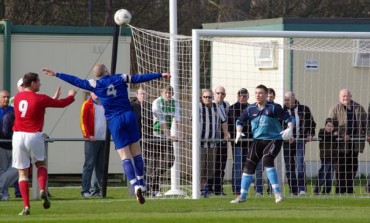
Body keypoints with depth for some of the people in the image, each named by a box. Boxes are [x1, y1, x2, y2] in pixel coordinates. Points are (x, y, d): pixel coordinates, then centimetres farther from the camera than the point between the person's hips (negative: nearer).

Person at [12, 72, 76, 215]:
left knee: (22, 172, 3)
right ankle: (43, 190, -4)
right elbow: (61, 104, 7)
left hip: (18, 135, 2)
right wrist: (71, 96, 28)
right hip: (34, 136, -2)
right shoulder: (40, 99, -5)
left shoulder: (17, 97, 8)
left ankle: (26, 206, -4)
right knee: (40, 164, 22)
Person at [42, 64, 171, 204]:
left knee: (125, 157, -3)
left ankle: (136, 186, -17)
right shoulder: (120, 78, 6)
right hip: (129, 116, 2)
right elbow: (140, 78, 9)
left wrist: (56, 75, 13)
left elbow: (76, 81, 5)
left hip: (115, 121, -2)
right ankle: (141, 184, 17)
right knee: (136, 153, 12)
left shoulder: (96, 85, 1)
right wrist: (160, 75, 19)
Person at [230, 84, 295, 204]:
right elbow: (240, 121, 17)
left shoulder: (273, 108, -10)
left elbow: (289, 118, -8)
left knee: (267, 160, -26)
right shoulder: (250, 109, 3)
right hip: (258, 140, 5)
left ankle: (278, 193, -22)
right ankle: (242, 196, 13)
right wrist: (239, 132, 0)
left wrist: (290, 129, -25)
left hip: (274, 139, -5)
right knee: (249, 165, 1)